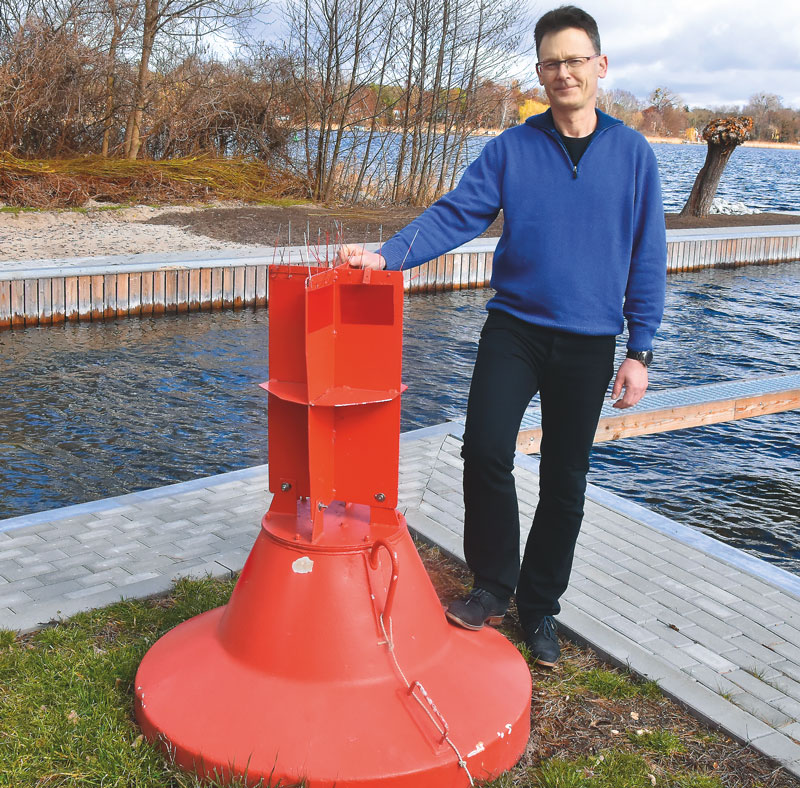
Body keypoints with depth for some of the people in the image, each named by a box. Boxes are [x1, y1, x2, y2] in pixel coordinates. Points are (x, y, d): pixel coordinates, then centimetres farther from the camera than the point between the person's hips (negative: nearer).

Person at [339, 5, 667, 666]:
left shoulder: (632, 153, 2)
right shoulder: (511, 148, 2)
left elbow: (647, 259, 3)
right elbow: (455, 216, -5)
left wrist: (639, 351, -1)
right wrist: (386, 255, -21)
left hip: (590, 343, 0)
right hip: (514, 328, 0)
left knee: (564, 482, 7)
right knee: (486, 450, -14)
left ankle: (539, 606, 25)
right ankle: (493, 586, 9)